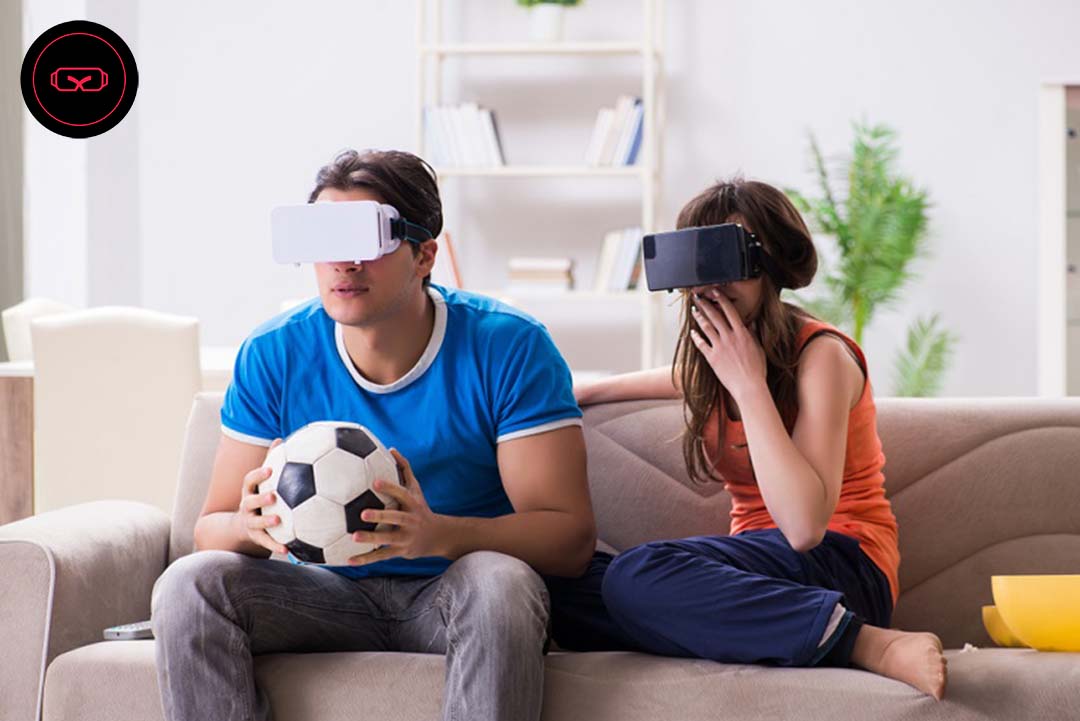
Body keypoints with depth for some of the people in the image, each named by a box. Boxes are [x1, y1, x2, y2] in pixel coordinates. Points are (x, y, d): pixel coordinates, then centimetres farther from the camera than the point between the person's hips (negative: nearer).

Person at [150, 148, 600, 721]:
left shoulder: (507, 347, -12)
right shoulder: (273, 354, -2)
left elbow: (571, 537, -18)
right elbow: (211, 528, -2)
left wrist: (438, 535, -36)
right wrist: (250, 527, -28)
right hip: (333, 595, 3)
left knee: (496, 581, -37)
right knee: (189, 583, -23)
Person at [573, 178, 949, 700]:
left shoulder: (821, 355, -13)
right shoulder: (707, 348, 9)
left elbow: (804, 526, -26)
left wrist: (749, 383, -22)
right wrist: (585, 391, 32)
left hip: (842, 566, -7)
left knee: (637, 576, -31)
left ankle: (871, 646, -29)